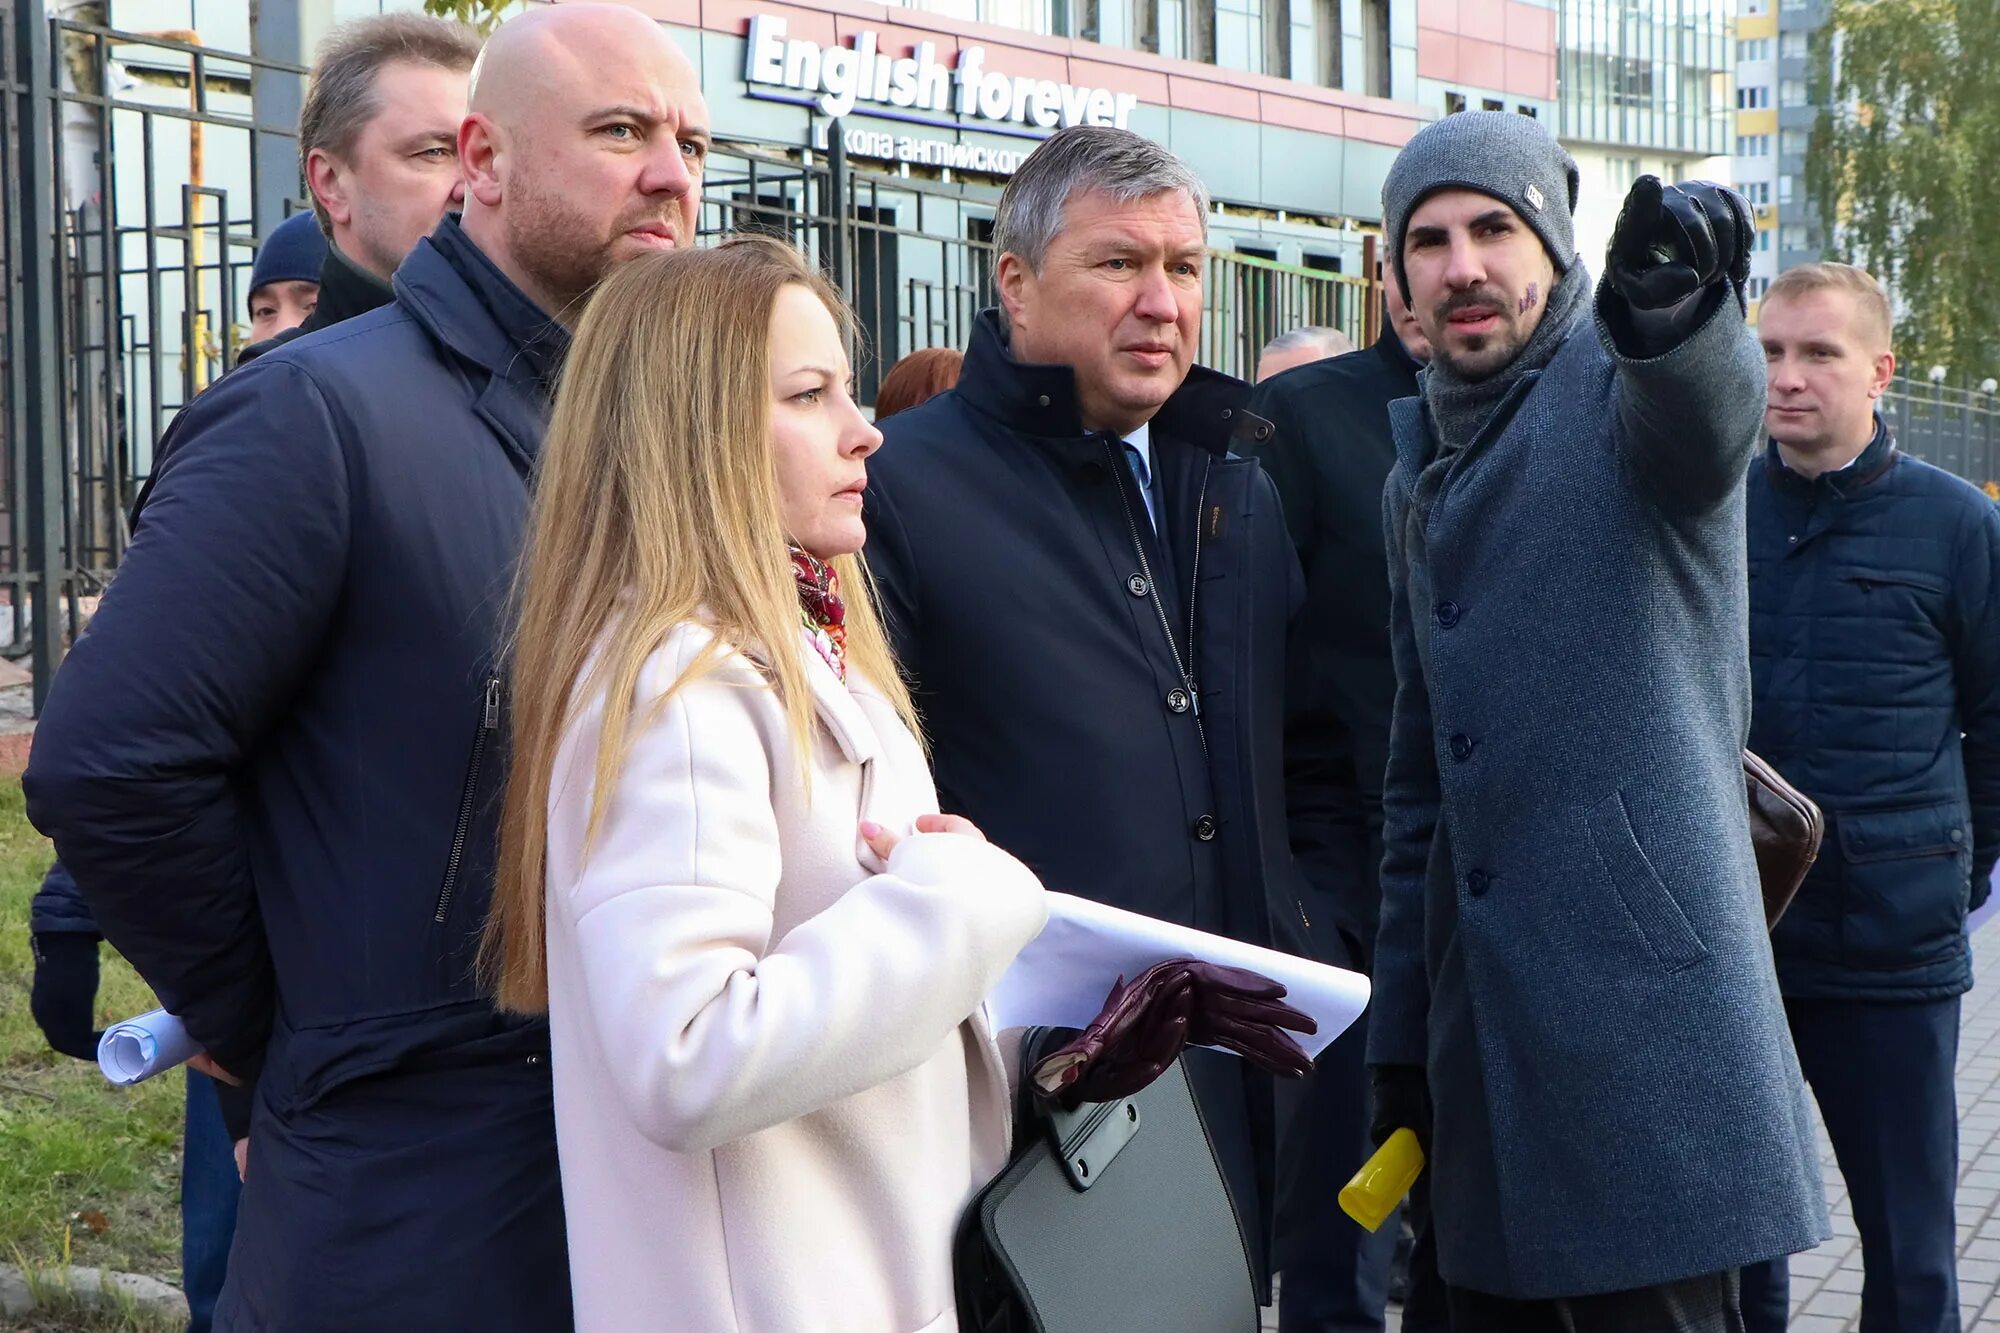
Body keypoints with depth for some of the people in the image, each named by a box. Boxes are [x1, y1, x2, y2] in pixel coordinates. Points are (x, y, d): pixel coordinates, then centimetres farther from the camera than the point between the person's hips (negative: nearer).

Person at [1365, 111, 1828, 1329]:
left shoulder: (1625, 394, -3)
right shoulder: (1421, 475, 18)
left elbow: (1710, 410, -31)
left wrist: (1676, 306, -54)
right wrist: (1400, 1035, 19)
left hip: (1643, 1006, -7)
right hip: (1482, 1022, 7)